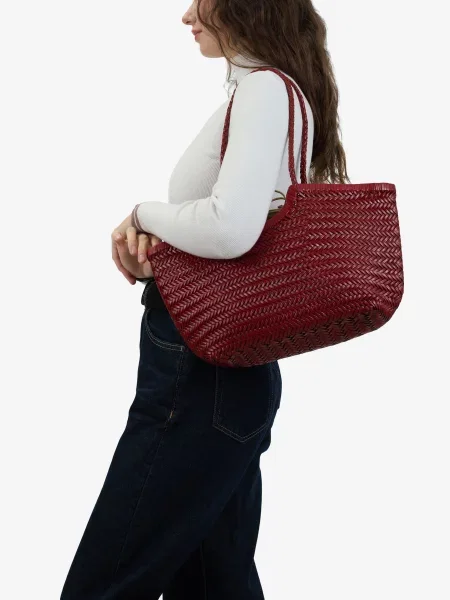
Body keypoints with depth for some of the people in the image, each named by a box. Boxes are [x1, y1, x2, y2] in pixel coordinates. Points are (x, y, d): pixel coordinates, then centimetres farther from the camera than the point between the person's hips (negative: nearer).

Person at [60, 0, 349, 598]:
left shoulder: (266, 90, -13)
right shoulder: (273, 92, 17)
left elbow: (230, 228, -29)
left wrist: (144, 213, -10)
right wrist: (148, 230, -1)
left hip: (200, 375, -10)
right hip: (229, 373, 10)